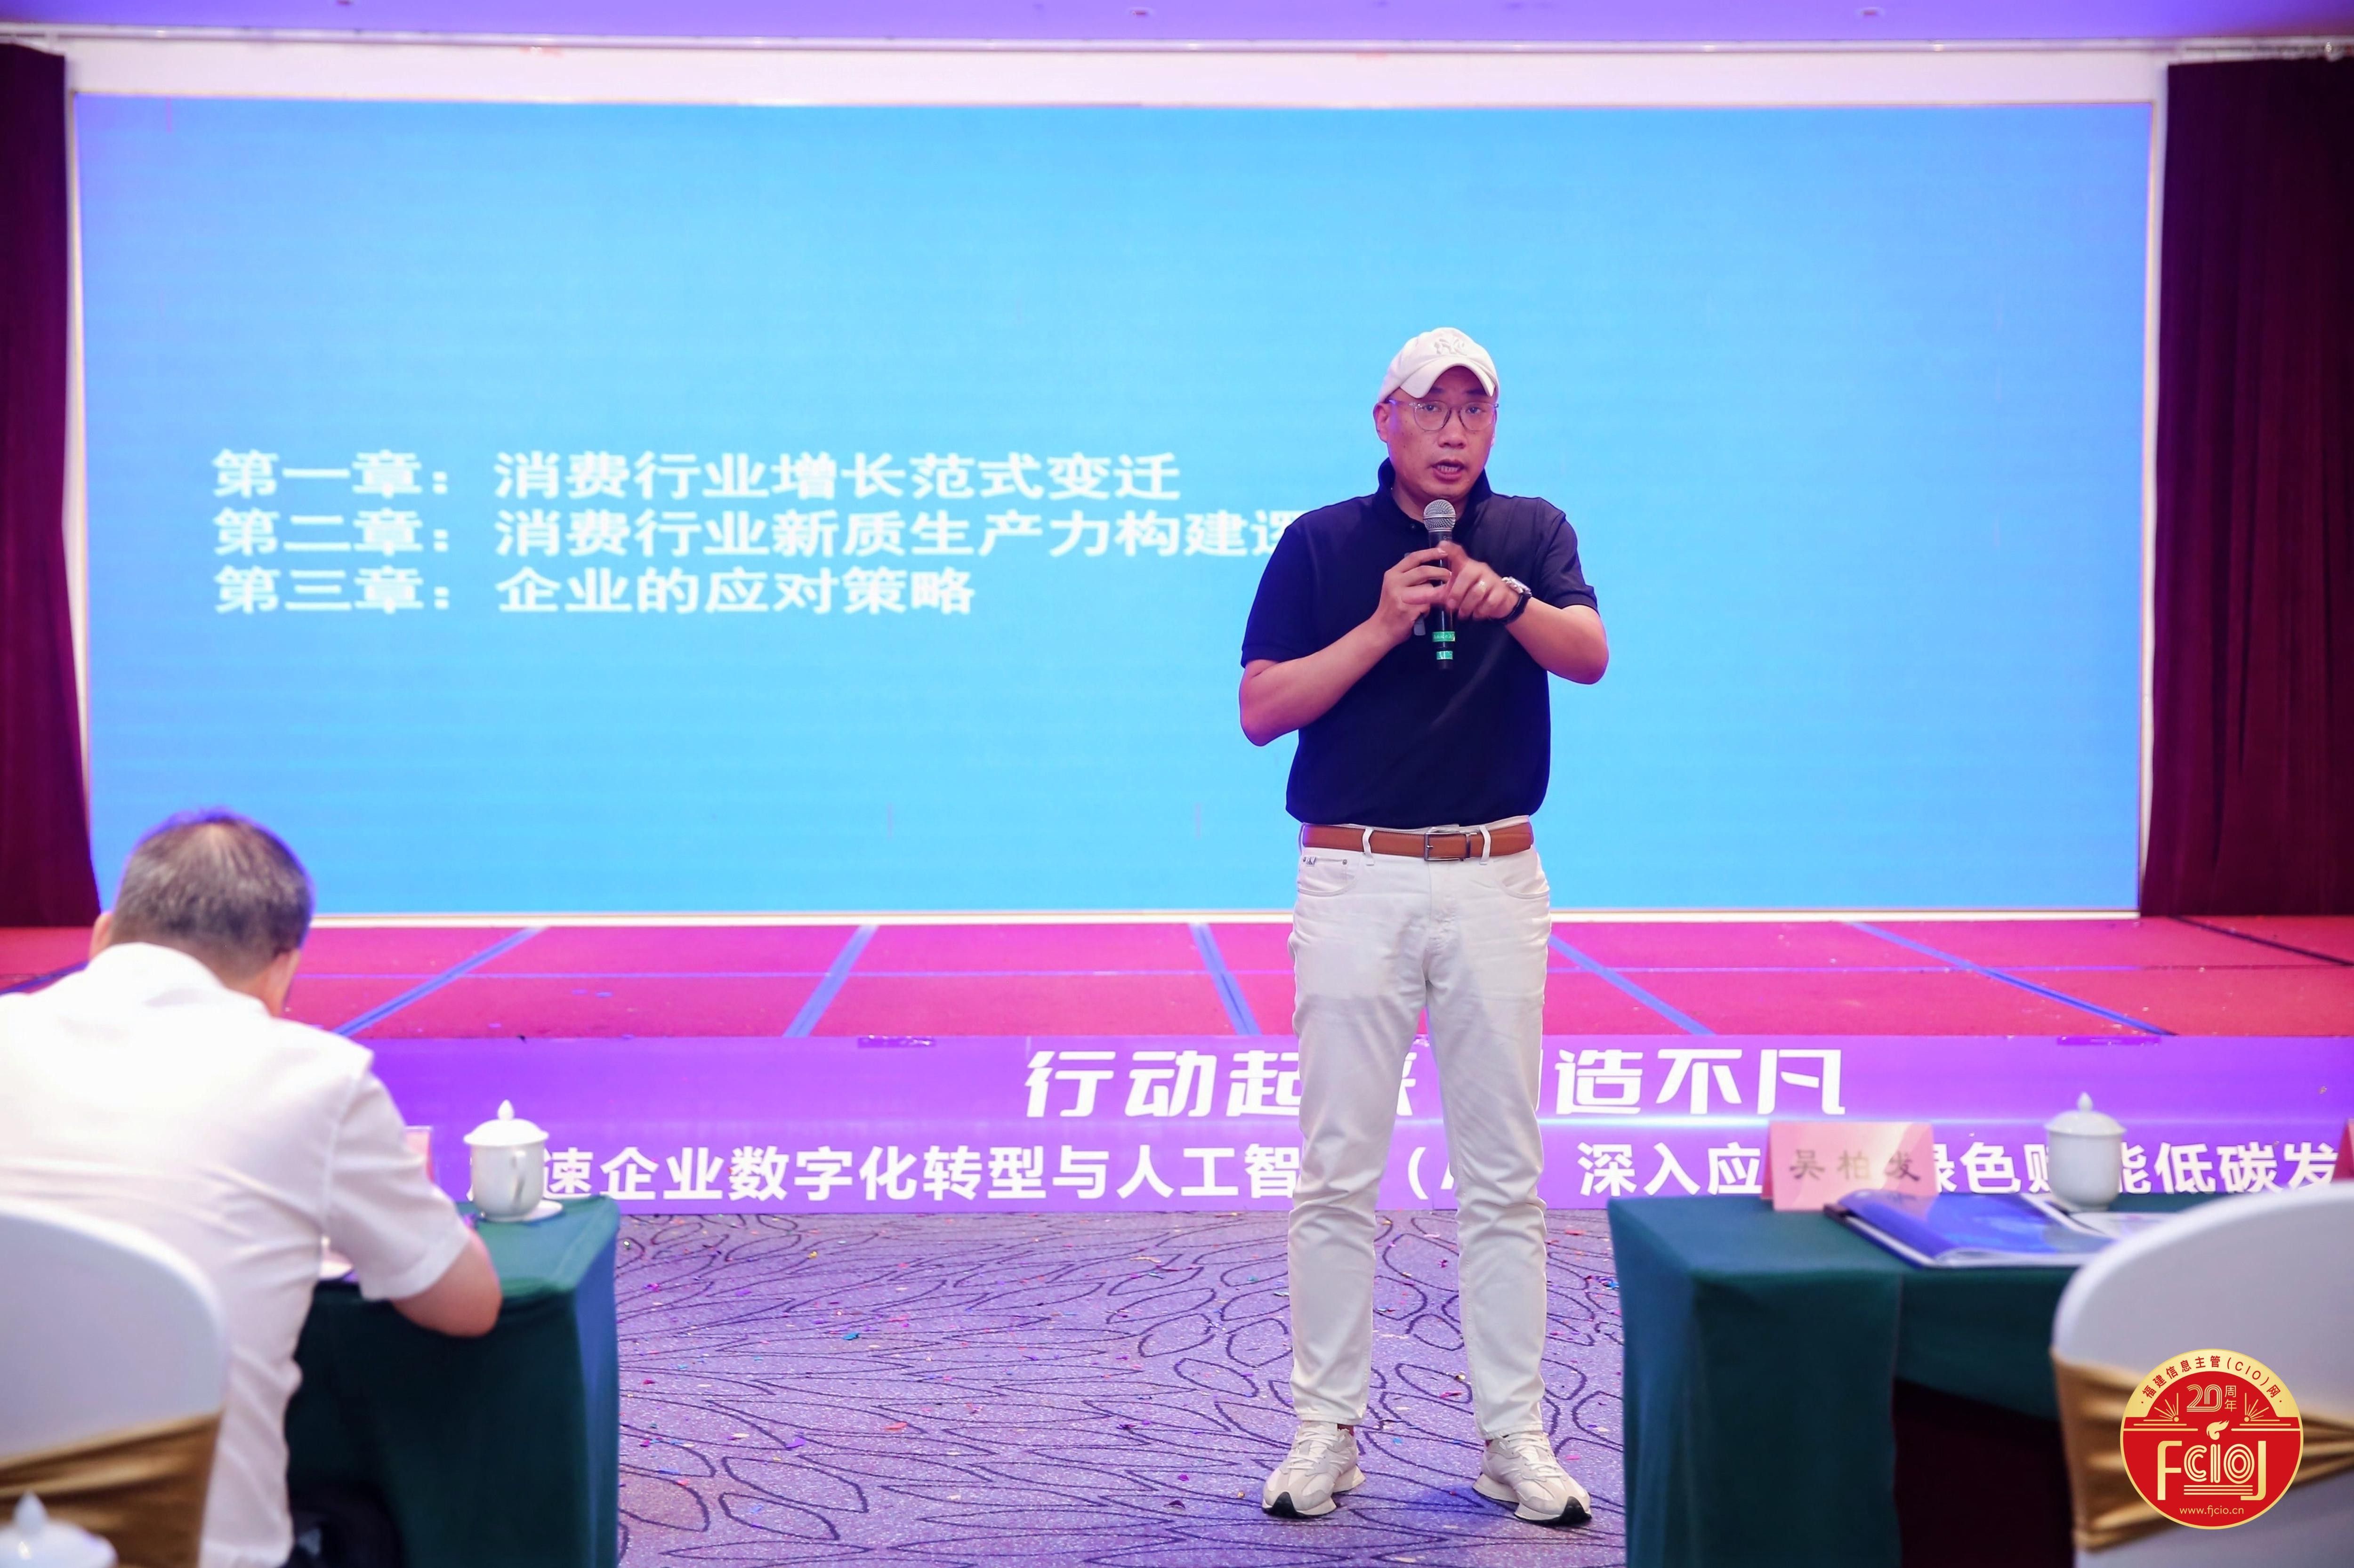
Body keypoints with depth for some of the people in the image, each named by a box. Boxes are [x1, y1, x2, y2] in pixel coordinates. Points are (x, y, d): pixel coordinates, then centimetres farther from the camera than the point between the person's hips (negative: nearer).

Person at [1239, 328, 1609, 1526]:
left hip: (1496, 886, 1)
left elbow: (1590, 656, -13)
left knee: (1503, 1173, 6)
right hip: (1356, 881, -1)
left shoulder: (1532, 533, 5)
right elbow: (1261, 711, -5)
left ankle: (1515, 1437, 13)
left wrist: (1509, 602, -33)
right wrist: (1383, 627, -16)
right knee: (1338, 1170, 2)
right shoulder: (1320, 545, 2)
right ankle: (1326, 1429, 12)